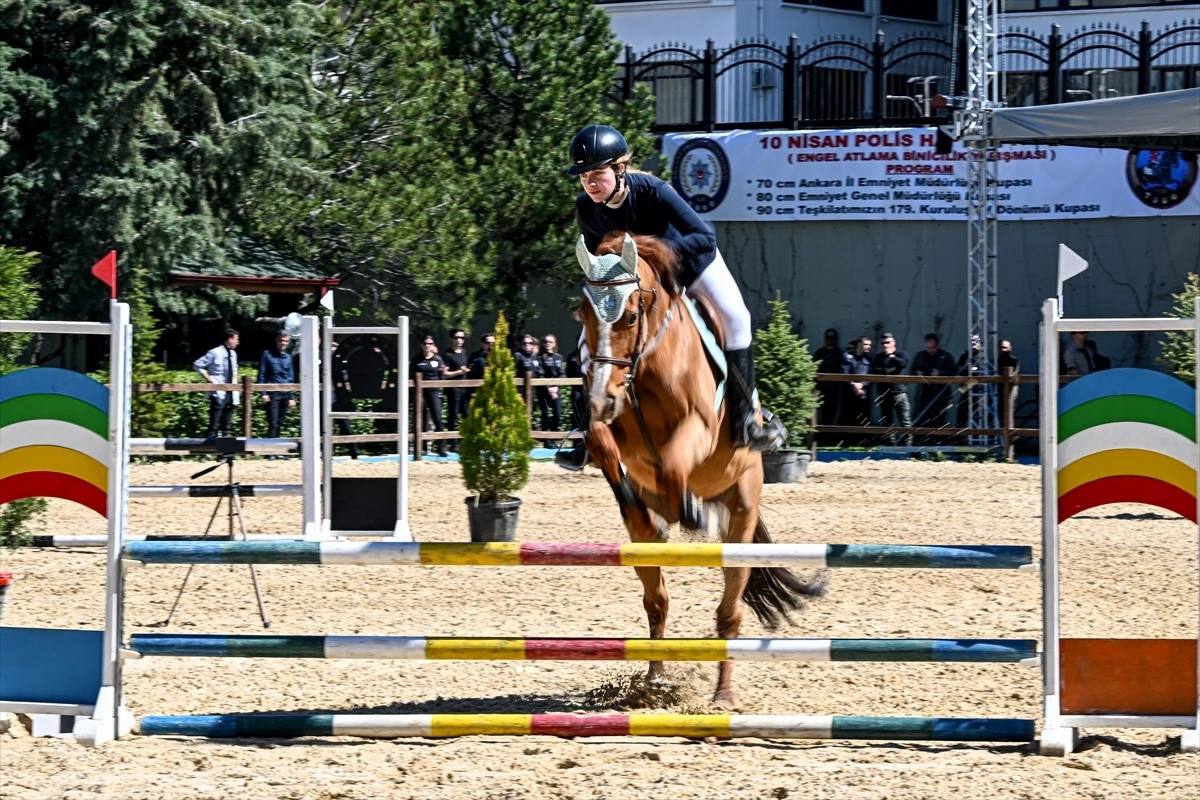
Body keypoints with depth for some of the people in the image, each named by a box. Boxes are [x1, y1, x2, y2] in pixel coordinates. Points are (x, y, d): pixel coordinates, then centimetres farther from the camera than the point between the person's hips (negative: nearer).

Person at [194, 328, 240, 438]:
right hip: (218, 393, -8)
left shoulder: (233, 354, 11)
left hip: (230, 394, 8)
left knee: (226, 425, 10)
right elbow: (197, 365, -9)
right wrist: (209, 379, -11)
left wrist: (234, 379, 12)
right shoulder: (215, 353, -12)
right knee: (214, 425, -9)